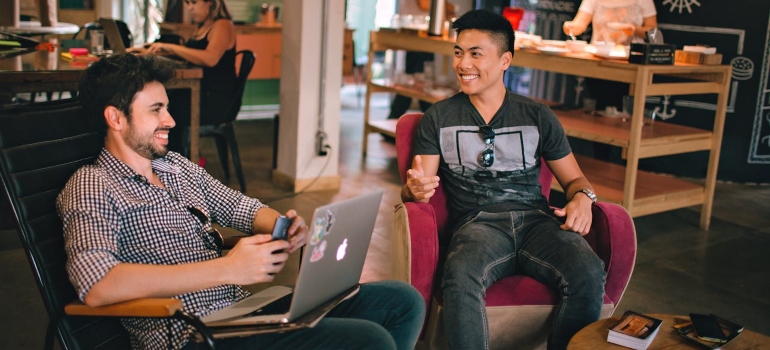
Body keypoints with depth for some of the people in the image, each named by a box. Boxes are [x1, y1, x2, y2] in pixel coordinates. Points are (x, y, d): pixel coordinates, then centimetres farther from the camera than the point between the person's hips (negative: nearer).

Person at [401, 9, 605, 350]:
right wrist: (415, 189, -18)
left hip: (536, 219, 2)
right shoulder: (438, 117, 13)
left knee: (588, 273, -30)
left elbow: (574, 178, 20)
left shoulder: (538, 116, 15)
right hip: (477, 222, -1)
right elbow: (417, 186, 7)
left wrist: (582, 197, -4)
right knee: (460, 277, -37)